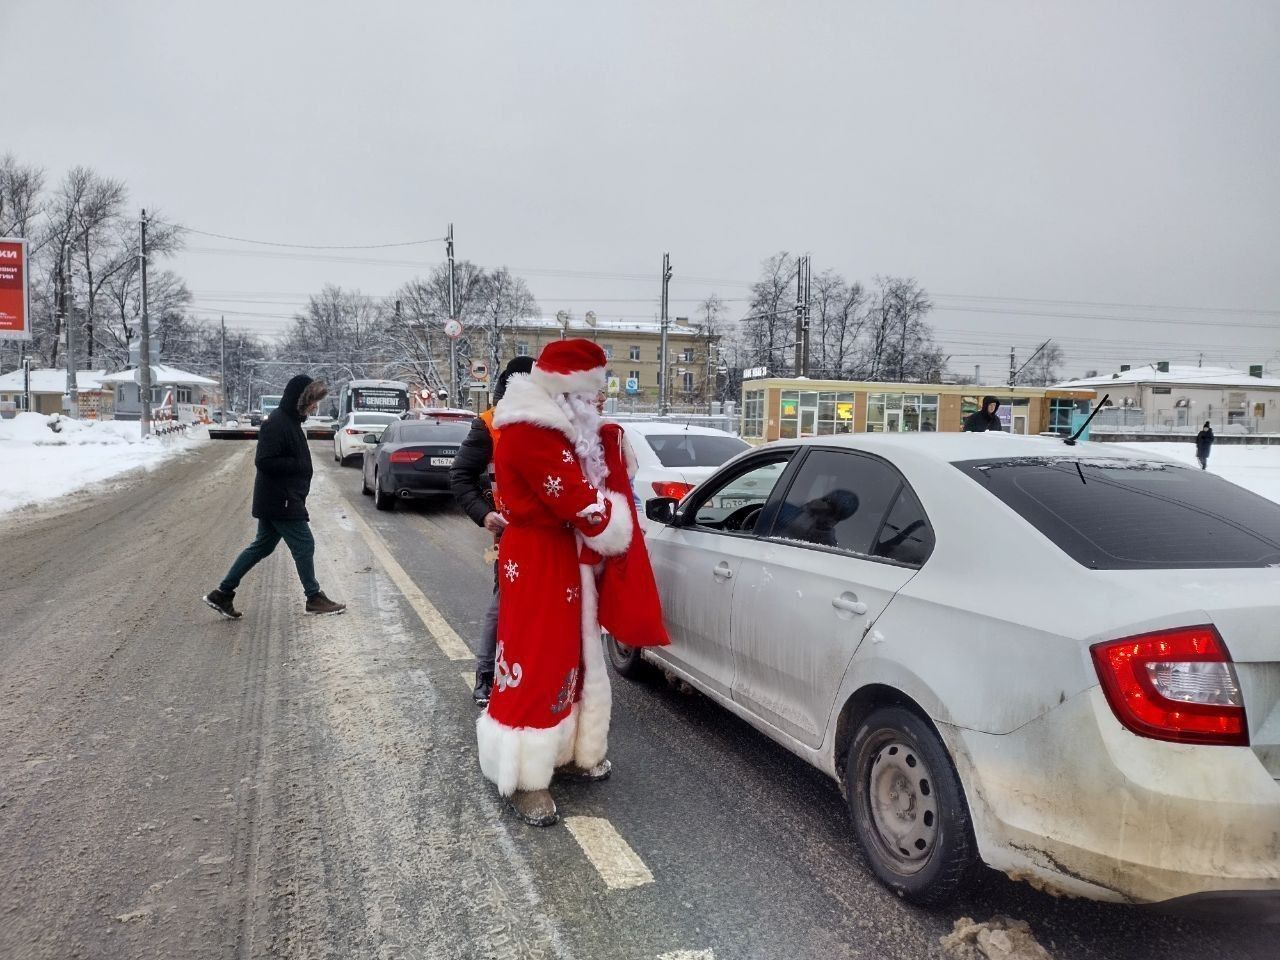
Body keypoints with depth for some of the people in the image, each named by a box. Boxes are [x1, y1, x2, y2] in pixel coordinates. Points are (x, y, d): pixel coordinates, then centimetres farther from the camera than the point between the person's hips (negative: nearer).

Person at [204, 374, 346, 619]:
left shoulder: (290, 422, 12)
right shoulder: (276, 424, -19)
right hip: (281, 501, -10)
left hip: (276, 500, 10)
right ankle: (314, 598, 13)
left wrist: (301, 465, 5)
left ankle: (222, 594, 21)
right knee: (304, 545, 0)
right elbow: (264, 461, -23)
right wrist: (298, 464, -19)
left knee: (262, 546, 15)